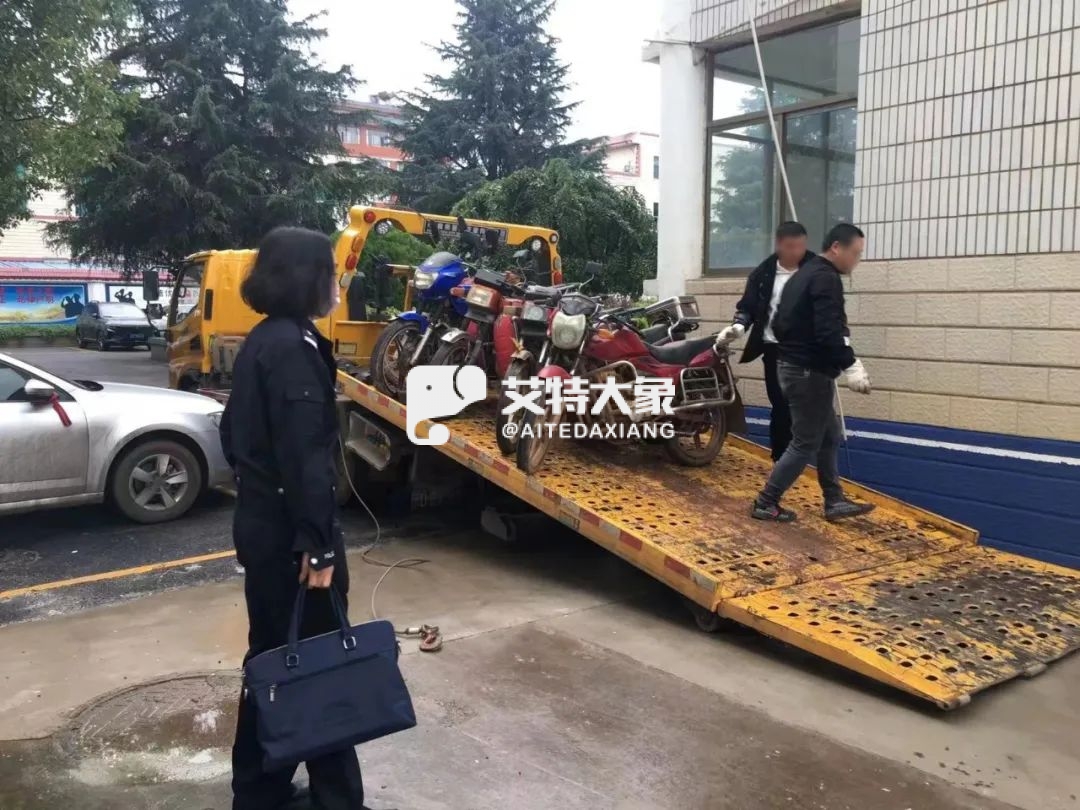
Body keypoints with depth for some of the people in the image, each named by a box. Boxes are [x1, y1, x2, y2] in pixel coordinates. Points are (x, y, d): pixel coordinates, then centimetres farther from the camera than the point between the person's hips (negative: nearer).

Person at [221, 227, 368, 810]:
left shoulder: (262, 341, 11)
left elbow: (238, 434, 19)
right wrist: (318, 546, -24)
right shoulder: (295, 348, -19)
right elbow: (305, 455, -25)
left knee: (274, 654, 19)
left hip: (259, 522, 10)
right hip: (289, 529, -10)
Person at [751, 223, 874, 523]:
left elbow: (781, 323, 20)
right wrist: (850, 365, -23)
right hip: (809, 373, -10)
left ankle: (835, 501, 22)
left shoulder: (804, 274, 16)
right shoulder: (826, 278, -16)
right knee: (806, 443, -2)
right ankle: (765, 503, 5)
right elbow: (829, 332, -26)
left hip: (794, 366, 10)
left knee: (829, 437, 16)